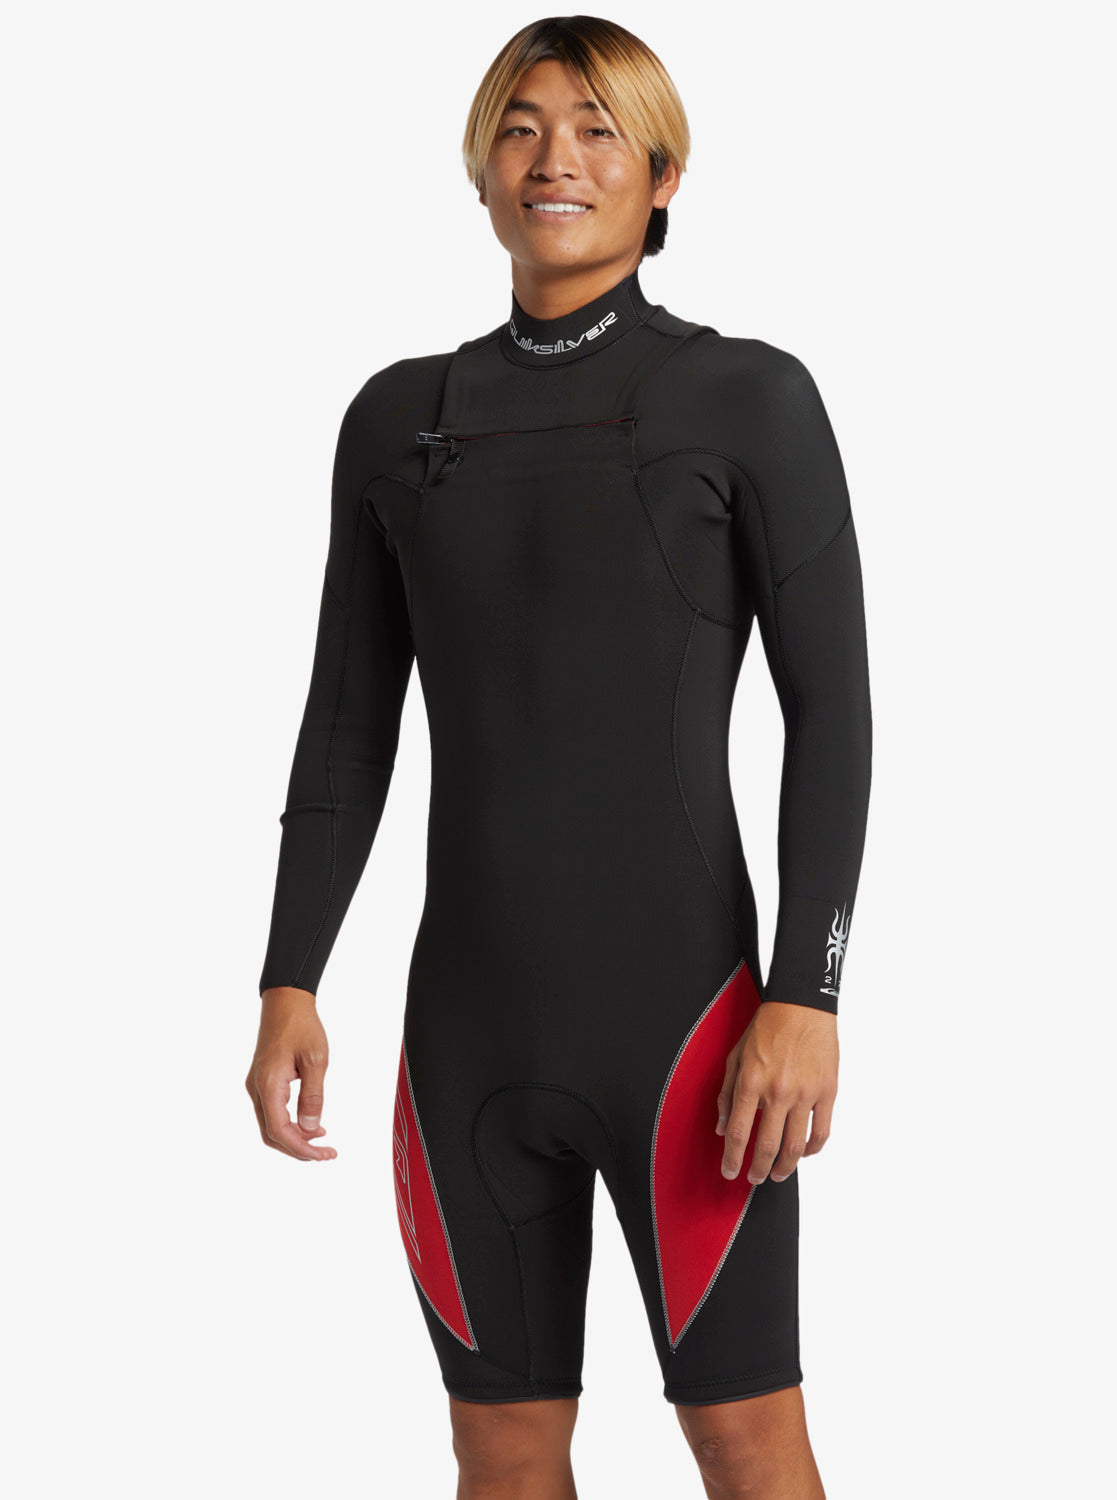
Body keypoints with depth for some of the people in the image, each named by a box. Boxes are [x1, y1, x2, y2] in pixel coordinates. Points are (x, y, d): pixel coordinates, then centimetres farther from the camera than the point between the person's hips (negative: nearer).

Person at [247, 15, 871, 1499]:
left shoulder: (752, 397, -3)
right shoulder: (398, 417, 9)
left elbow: (833, 711, -7)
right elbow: (349, 722, 10)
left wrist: (809, 998, -15)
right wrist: (289, 986, 2)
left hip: (682, 1017, -4)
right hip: (474, 1028, 4)